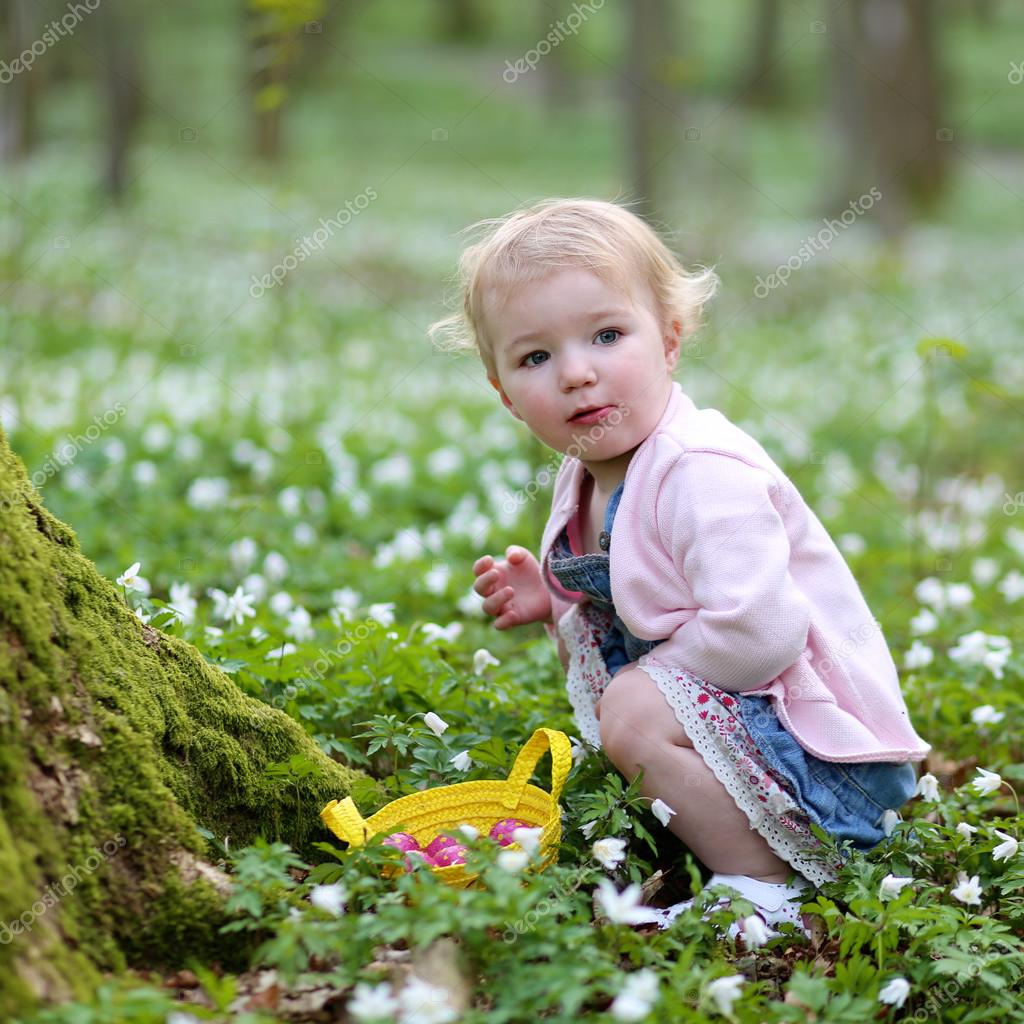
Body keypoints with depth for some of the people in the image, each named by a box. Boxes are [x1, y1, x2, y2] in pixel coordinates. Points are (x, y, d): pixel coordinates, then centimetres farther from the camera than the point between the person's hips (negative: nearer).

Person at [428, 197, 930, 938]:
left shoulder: (702, 474, -23)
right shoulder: (586, 480, 5)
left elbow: (758, 634, -34)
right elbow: (628, 627, 20)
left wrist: (649, 676, -18)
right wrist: (553, 605, 0)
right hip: (747, 718, 10)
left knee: (636, 710, -27)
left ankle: (768, 891, -14)